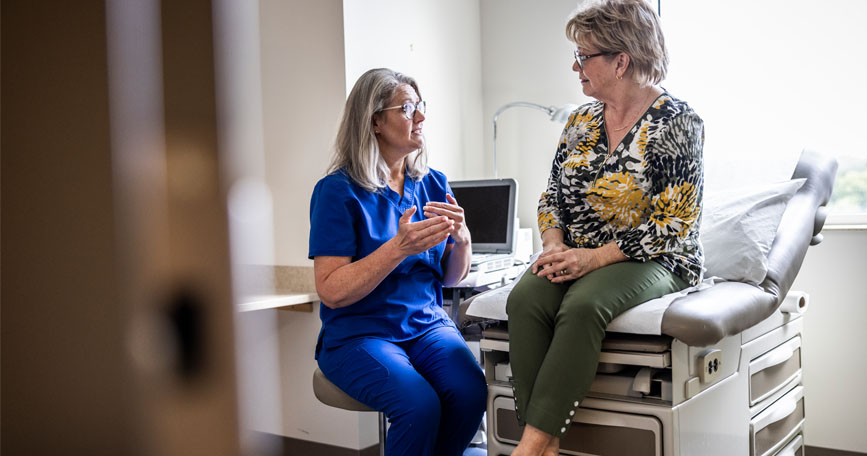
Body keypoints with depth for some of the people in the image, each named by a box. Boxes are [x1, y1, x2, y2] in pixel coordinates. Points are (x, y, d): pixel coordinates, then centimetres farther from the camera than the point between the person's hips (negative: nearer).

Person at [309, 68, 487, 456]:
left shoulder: (433, 184, 9)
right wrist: (399, 248, -24)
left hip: (426, 324, 5)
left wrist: (461, 239, -10)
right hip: (358, 333, -4)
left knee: (471, 391, -23)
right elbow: (331, 292, -14)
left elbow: (451, 278, 12)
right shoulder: (338, 191, -8)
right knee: (420, 404, -29)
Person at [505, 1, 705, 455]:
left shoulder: (678, 123, -6)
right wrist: (555, 246, -6)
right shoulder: (581, 121, 13)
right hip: (576, 257, 5)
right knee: (524, 298, -27)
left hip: (653, 261, -5)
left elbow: (675, 224, -12)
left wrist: (595, 257, -19)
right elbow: (552, 197, 16)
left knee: (582, 306, -36)